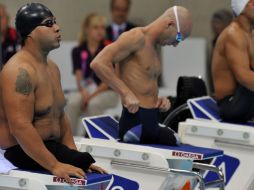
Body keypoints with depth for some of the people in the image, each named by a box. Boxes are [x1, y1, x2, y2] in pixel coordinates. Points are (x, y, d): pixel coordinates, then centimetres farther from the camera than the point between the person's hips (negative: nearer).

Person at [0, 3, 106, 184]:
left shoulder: (52, 68, 13)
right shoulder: (20, 71, -18)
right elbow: (20, 127, -26)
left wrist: (73, 154, 7)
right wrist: (54, 165, -30)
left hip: (52, 147, 9)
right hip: (23, 153, -9)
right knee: (87, 163, -23)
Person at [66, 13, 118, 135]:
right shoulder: (78, 51, 7)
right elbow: (79, 76, -2)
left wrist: (93, 94, -18)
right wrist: (83, 91, -24)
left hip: (108, 92, -2)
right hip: (85, 91, 2)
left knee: (94, 103, -35)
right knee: (72, 102, -30)